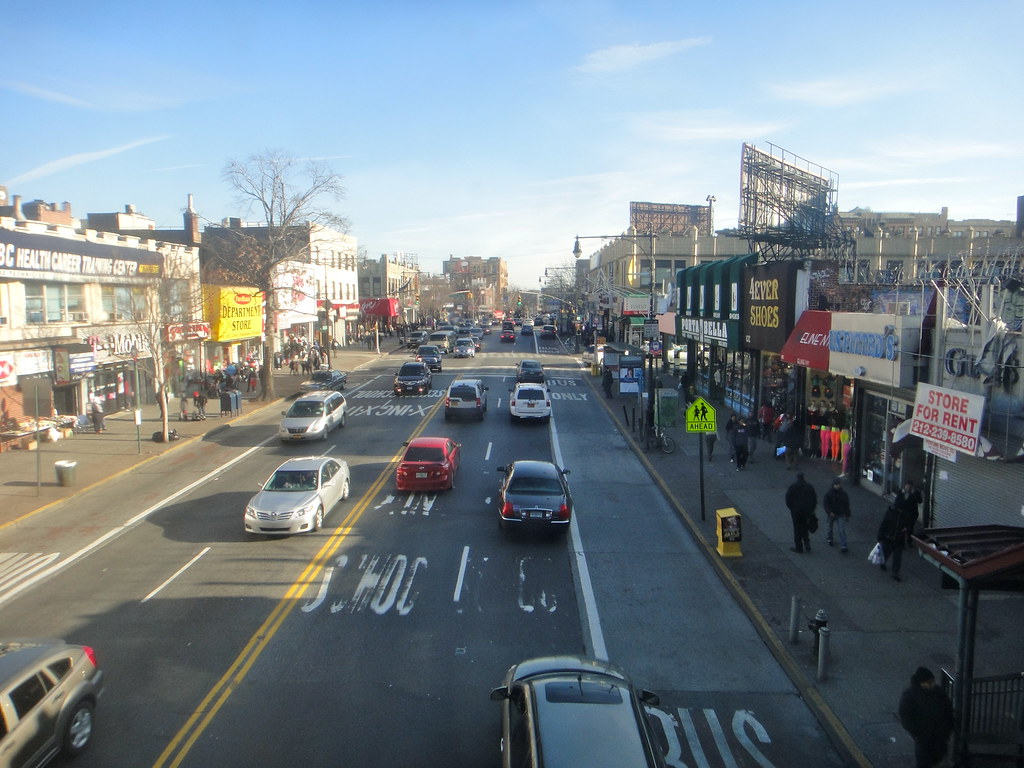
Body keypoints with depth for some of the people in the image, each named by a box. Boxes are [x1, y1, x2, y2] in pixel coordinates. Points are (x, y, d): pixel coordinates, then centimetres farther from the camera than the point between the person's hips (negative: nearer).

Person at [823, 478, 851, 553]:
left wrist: (847, 515, 8)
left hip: (841, 515, 0)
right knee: (830, 528, 18)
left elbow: (847, 505, 6)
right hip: (832, 514, 0)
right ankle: (829, 539, 44)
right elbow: (825, 503, -9)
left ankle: (843, 546, -13)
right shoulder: (828, 493, -9)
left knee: (842, 530, -8)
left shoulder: (844, 494, -2)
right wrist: (829, 512, -19)